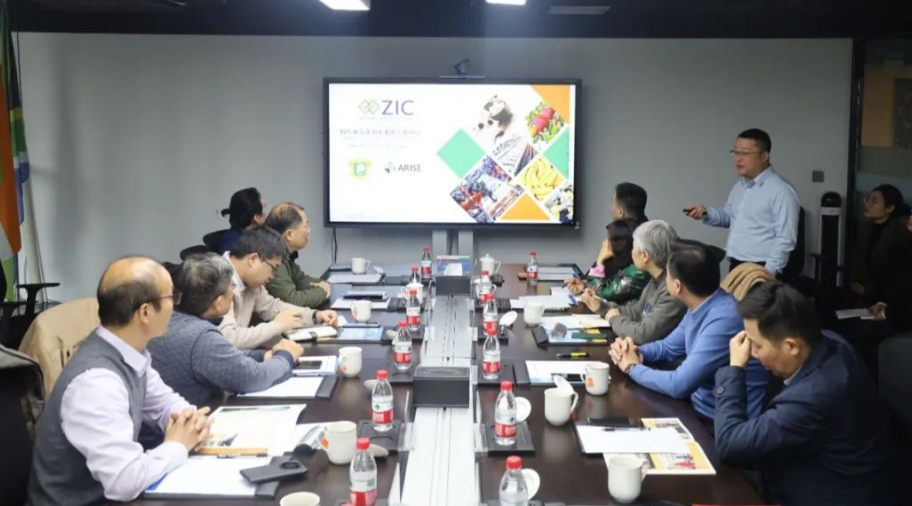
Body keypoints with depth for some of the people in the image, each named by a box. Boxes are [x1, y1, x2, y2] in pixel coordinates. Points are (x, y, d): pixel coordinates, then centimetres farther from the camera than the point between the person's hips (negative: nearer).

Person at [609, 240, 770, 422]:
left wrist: (633, 367, -12)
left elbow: (678, 385, -28)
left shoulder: (723, 321, -28)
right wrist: (635, 352, -3)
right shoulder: (699, 307, 1)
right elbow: (669, 347, 17)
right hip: (699, 408, 8)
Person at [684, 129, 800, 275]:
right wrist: (706, 214, 4)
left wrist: (768, 273, -21)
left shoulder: (781, 190, -15)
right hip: (735, 268, 8)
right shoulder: (740, 185, 13)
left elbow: (785, 240, -18)